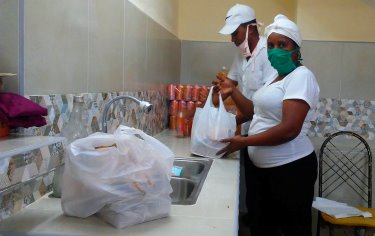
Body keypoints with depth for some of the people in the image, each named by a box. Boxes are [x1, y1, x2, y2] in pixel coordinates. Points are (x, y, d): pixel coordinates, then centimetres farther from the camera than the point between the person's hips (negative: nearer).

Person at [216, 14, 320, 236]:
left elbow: (289, 129, -26)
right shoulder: (277, 76, 14)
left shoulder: (301, 76, -16)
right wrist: (233, 92, 7)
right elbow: (259, 113, 17)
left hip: (291, 168, -9)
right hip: (267, 167, 9)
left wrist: (244, 142, -21)